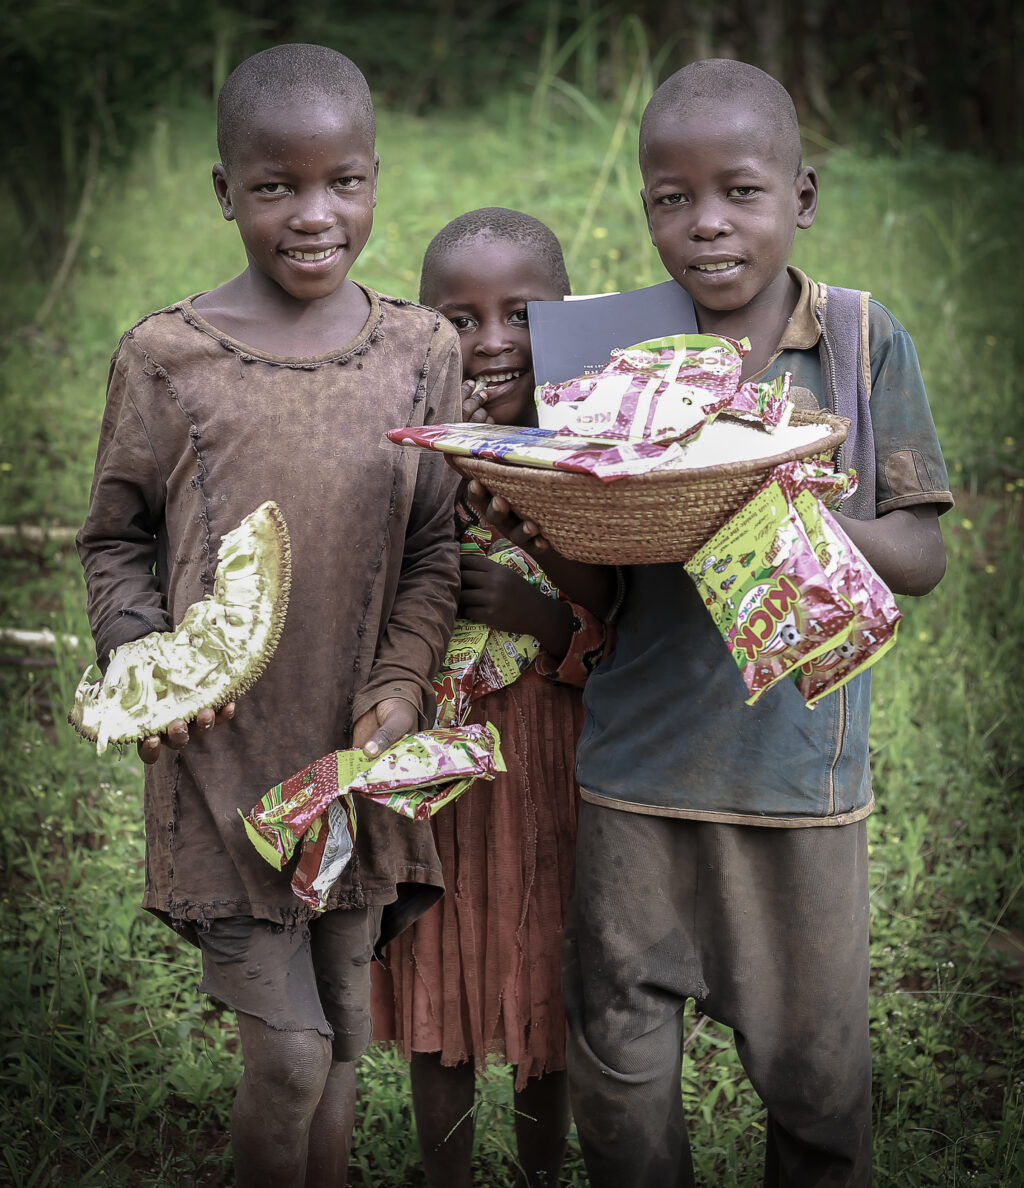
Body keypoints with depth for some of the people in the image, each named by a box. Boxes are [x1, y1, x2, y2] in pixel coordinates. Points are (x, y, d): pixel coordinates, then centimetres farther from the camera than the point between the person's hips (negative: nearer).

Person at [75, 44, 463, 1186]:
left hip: (359, 752, 3)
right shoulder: (166, 355, -7)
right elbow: (113, 539, 4)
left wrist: (401, 684, -8)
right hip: (224, 757, -3)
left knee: (342, 1039, 14)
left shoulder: (422, 350, 1)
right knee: (287, 1057, -3)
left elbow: (435, 546, 6)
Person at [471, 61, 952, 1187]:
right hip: (635, 766, 1)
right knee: (617, 1063, 11)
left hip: (799, 766, -1)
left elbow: (919, 556, -4)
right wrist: (538, 528, -22)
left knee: (819, 1071, 10)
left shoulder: (864, 341, -3)